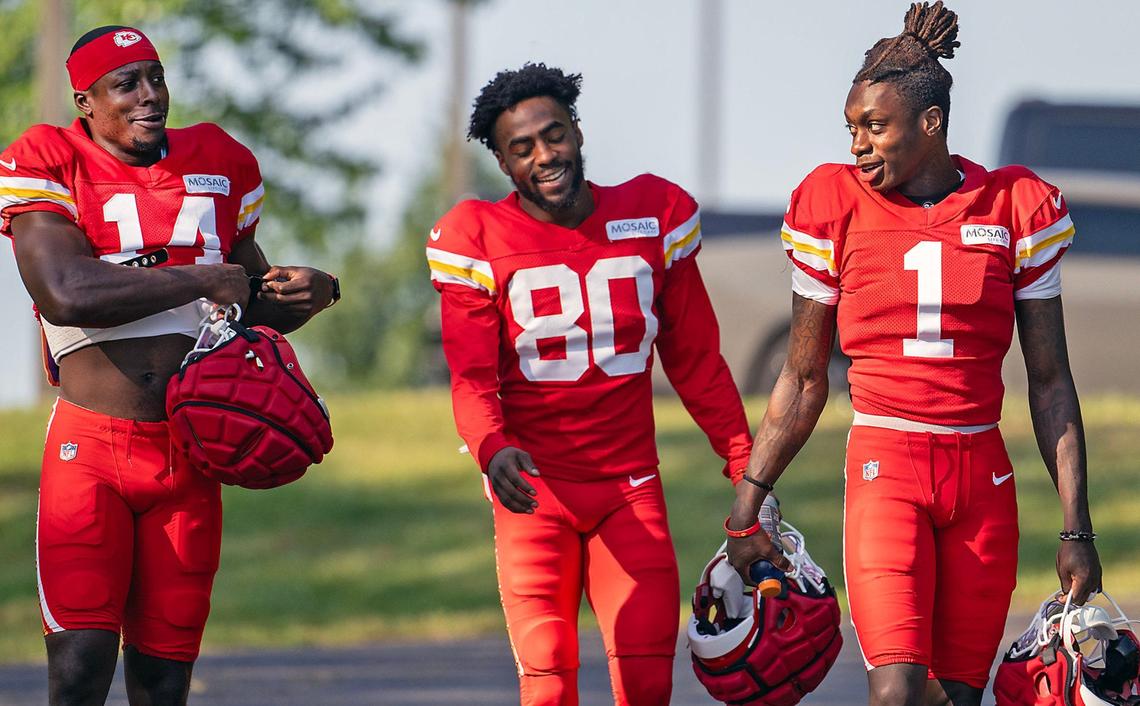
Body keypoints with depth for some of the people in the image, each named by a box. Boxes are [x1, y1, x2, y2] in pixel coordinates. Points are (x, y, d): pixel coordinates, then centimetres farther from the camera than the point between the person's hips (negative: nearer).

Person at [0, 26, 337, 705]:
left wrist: (309, 293, 0)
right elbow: (69, 292, -21)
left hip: (188, 457, 4)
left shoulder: (218, 166, 11)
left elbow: (255, 306, 24)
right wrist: (203, 279, -14)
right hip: (89, 449, -4)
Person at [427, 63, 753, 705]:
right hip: (534, 490, -2)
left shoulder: (654, 217, 3)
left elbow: (696, 360, 11)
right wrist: (493, 449, -30)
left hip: (630, 487, 2)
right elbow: (473, 377, -9)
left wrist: (745, 467, 9)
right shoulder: (480, 240, -4)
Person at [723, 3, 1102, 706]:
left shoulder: (1016, 209, 3)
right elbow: (804, 378, 10)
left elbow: (1050, 382, 7)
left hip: (982, 476, 2)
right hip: (886, 469, -2)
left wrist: (1076, 528, 3)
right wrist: (746, 508, 8)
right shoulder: (837, 209, 2)